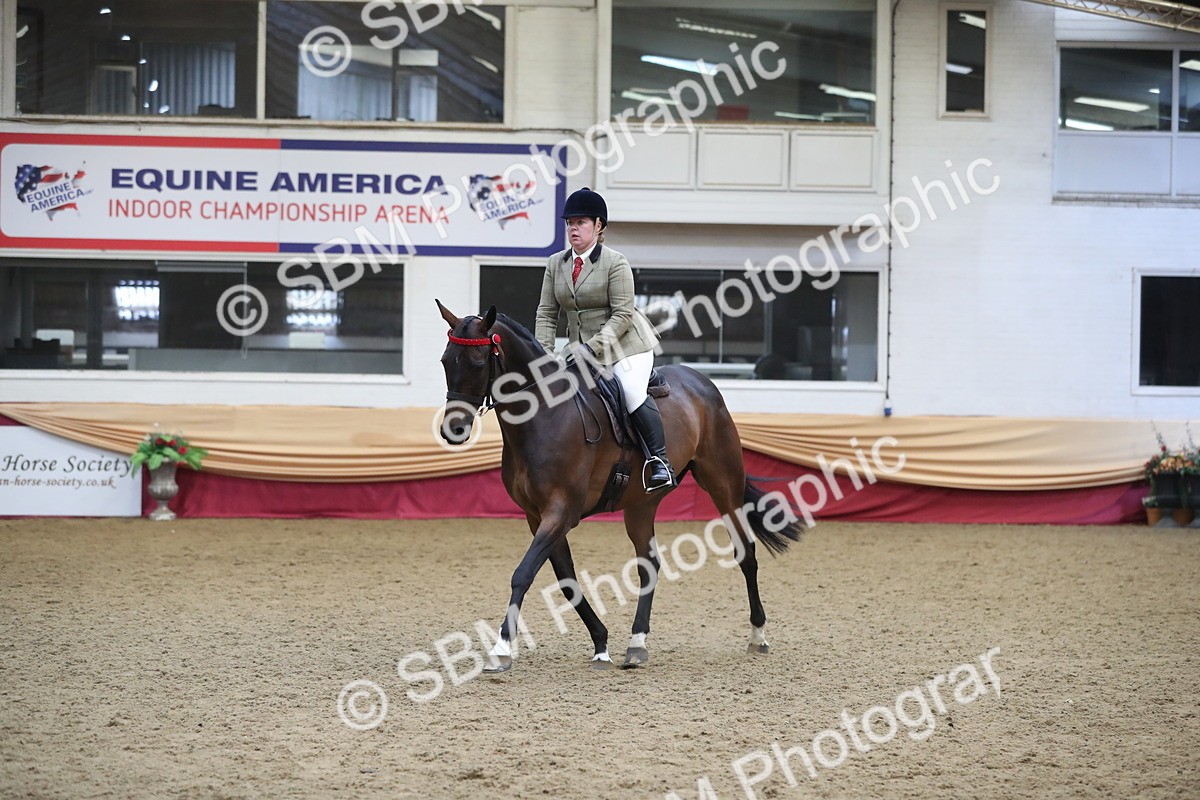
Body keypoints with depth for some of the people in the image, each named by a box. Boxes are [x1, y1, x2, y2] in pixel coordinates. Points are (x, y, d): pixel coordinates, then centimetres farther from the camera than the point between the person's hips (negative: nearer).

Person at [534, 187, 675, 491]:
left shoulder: (615, 263, -10)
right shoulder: (555, 264, 7)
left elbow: (622, 315, -15)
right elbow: (546, 314, 7)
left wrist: (594, 347, -24)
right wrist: (544, 353, -6)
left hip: (624, 343, -7)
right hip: (581, 347, 7)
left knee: (633, 392, -24)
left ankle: (660, 462, -18)